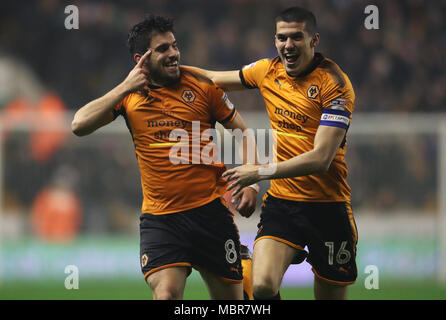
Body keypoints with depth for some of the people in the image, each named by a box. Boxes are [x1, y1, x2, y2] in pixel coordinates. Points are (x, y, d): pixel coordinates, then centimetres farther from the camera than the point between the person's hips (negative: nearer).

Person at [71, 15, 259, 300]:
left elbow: (243, 133, 9)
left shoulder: (201, 87, 1)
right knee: (166, 294, -20)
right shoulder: (129, 94, 5)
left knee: (231, 300, 5)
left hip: (210, 210, 0)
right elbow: (80, 125, -7)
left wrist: (251, 183, -3)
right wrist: (125, 88, -11)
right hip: (159, 217, 0)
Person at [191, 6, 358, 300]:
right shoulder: (268, 71, 5)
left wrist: (261, 172, -22)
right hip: (280, 201, 3)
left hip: (327, 206, -3)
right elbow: (213, 78, 23)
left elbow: (321, 159, -19)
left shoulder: (334, 84, -12)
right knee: (263, 286, -21)